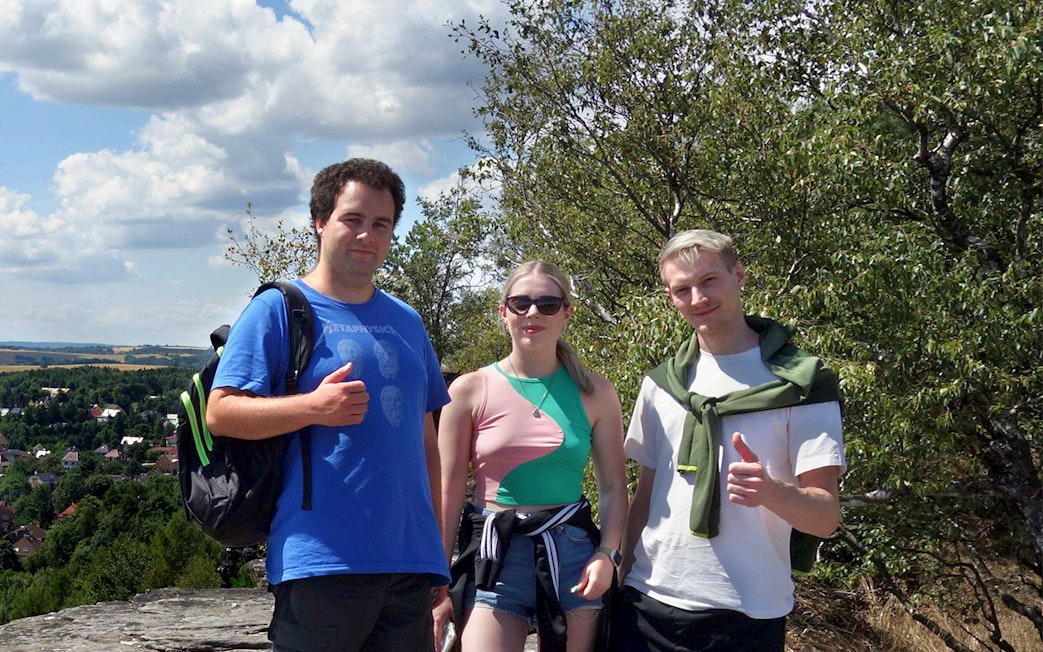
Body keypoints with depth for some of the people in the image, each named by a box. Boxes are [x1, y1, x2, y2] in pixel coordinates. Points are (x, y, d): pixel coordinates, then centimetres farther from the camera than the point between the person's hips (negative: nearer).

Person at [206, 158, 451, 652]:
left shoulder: (407, 323, 17)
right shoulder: (279, 309, 0)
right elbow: (220, 413, -7)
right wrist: (313, 407, -22)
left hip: (410, 562, 5)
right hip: (319, 561, -5)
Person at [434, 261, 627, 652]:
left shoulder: (594, 393, 5)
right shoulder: (471, 390, 1)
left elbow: (613, 487, 8)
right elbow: (449, 492, 1)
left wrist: (607, 553, -8)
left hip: (572, 551, 2)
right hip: (494, 554, -1)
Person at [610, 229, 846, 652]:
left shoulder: (800, 382, -6)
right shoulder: (661, 384, 7)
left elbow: (826, 517, -10)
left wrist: (771, 491, -28)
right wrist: (623, 574, 8)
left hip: (745, 614, -3)